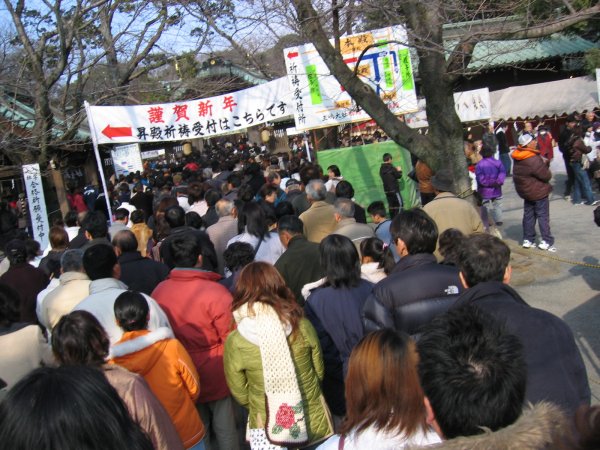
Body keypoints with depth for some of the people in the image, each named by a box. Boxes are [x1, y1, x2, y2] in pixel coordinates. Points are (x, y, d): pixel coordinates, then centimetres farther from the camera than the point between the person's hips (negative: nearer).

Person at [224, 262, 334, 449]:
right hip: (313, 420, 2)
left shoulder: (235, 342, -16)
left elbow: (241, 395, -3)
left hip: (268, 431, -1)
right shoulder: (302, 326, -12)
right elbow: (319, 372, 2)